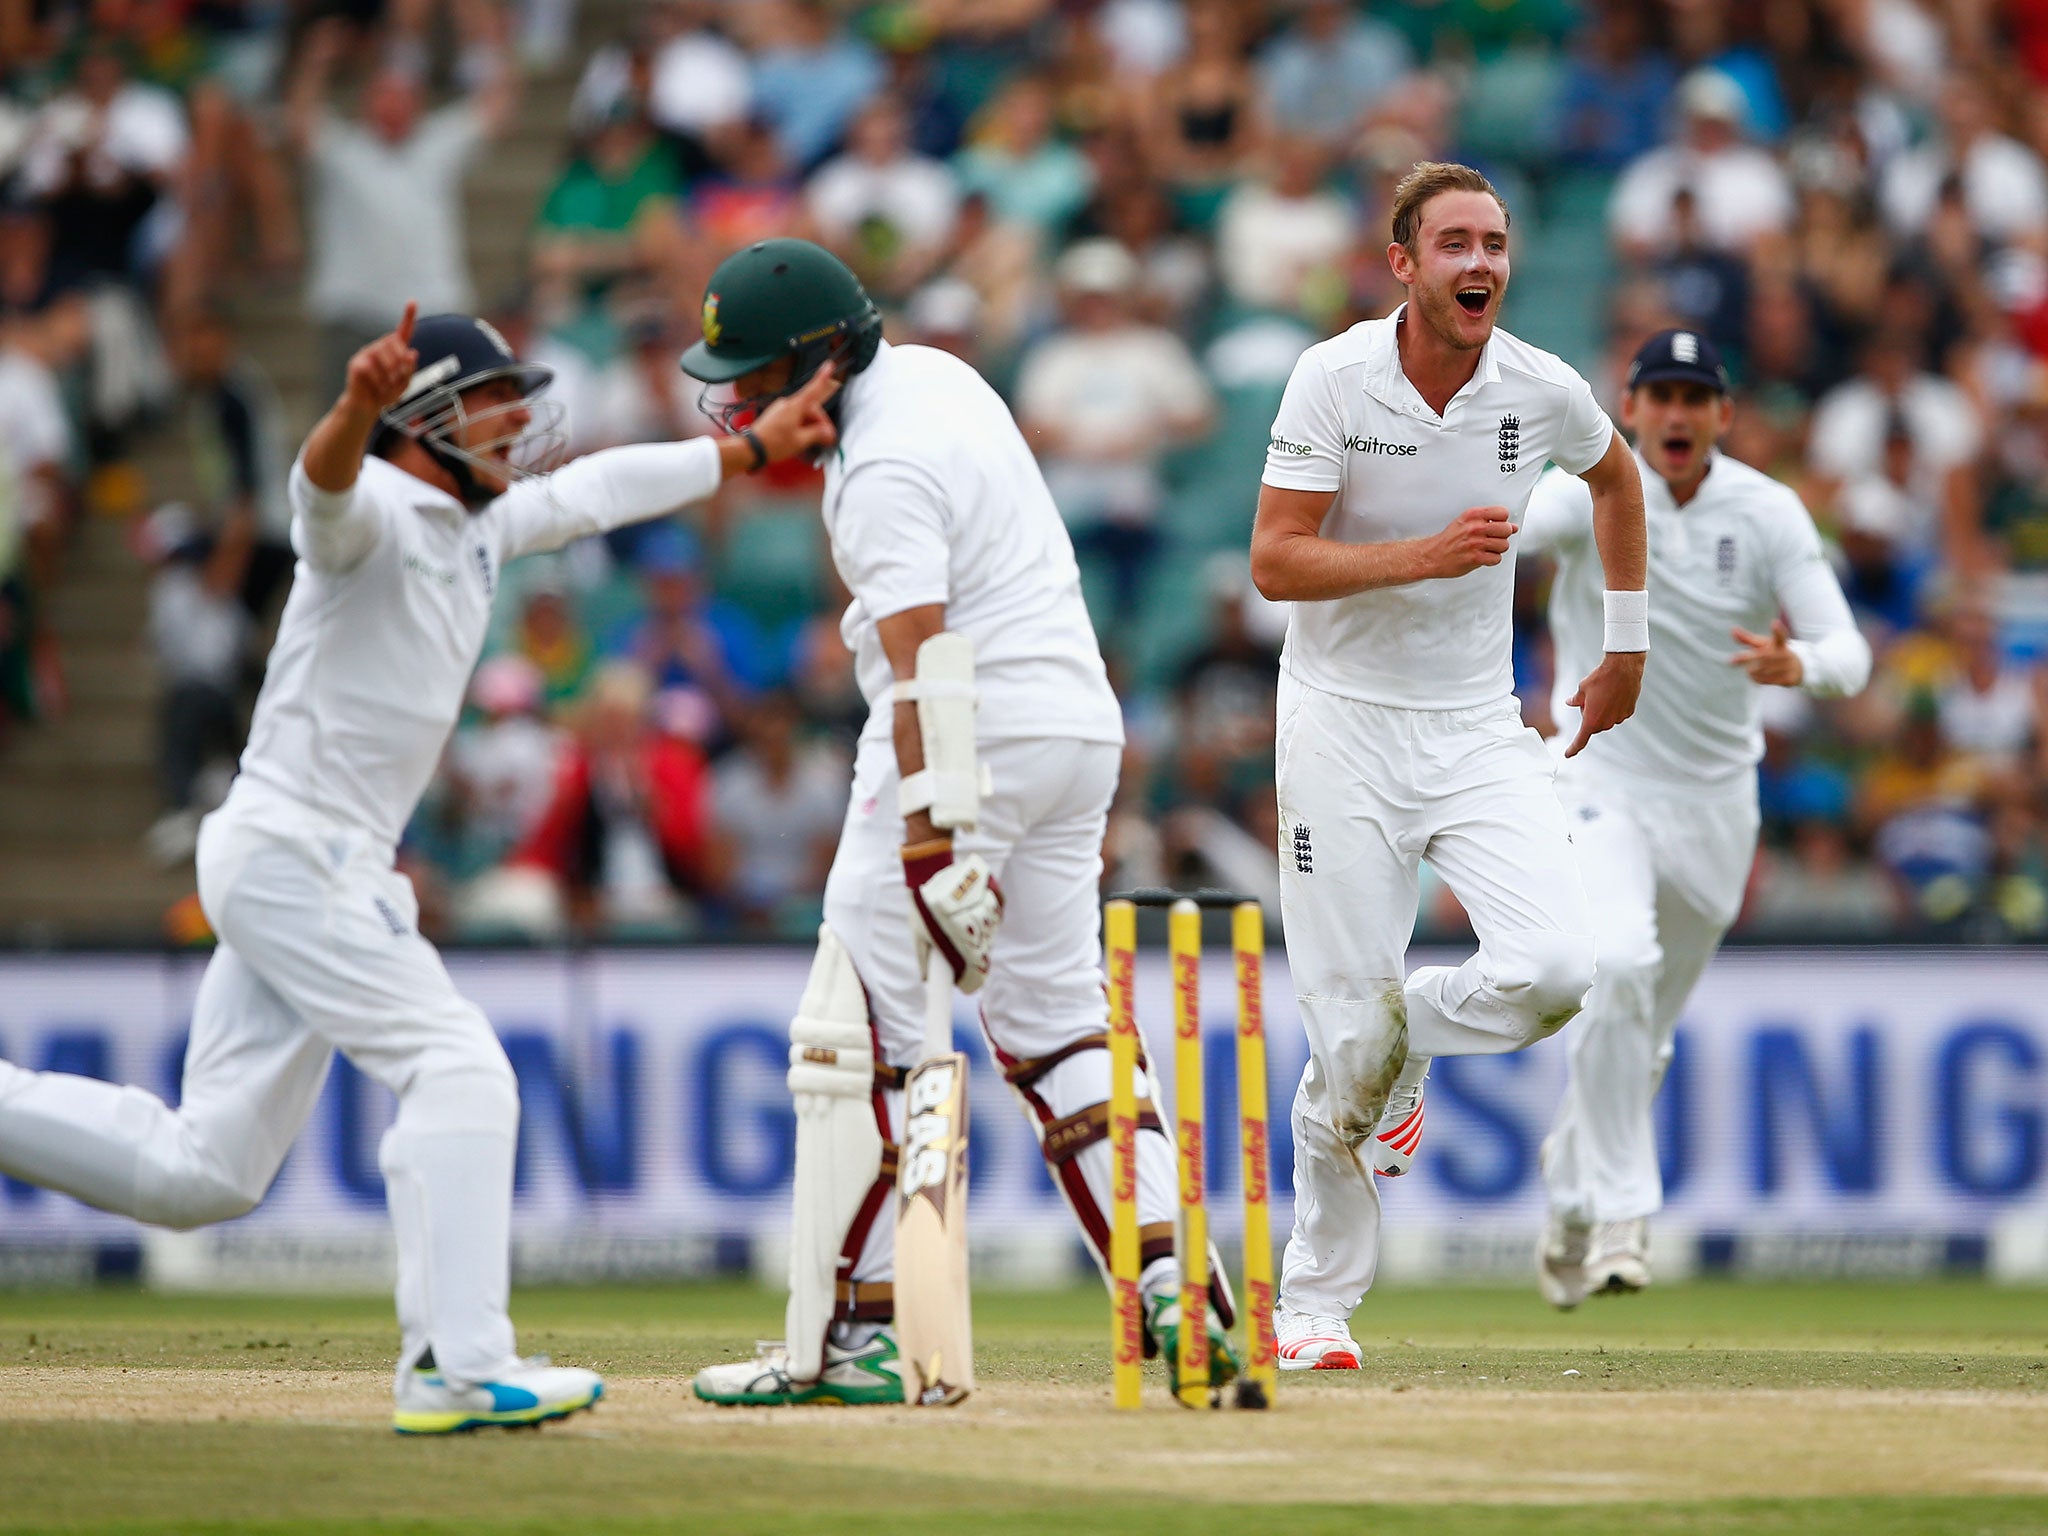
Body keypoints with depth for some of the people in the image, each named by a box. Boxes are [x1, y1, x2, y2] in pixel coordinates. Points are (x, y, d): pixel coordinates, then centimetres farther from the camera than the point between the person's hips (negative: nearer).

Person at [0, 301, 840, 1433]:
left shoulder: (479, 524, 16)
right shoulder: (376, 511, -12)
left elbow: (603, 488, 29)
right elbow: (325, 482, -36)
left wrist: (753, 447, 32)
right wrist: (358, 407, -58)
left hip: (289, 870, 10)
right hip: (294, 851, -10)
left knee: (201, 1173, 7)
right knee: (459, 1072, -15)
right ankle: (460, 1369, -20)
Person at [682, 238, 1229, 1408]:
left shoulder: (886, 470, -18)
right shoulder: (935, 371, 11)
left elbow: (924, 665, -27)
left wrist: (938, 840, -33)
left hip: (976, 741, -10)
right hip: (1083, 724, 10)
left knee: (856, 1036, -4)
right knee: (1057, 1023, 12)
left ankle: (850, 1334, -6)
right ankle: (1173, 1286, -1)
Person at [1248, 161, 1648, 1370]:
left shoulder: (1543, 392, -3)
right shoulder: (1334, 380, -11)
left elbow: (1616, 475, 20)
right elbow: (1274, 563, -14)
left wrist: (1628, 647, 21)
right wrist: (1424, 555, -26)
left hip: (1478, 731, 3)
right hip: (1344, 727, -3)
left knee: (1557, 969, -19)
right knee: (1346, 1029, -5)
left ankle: (1406, 1044, 15)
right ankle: (1318, 1299, 13)